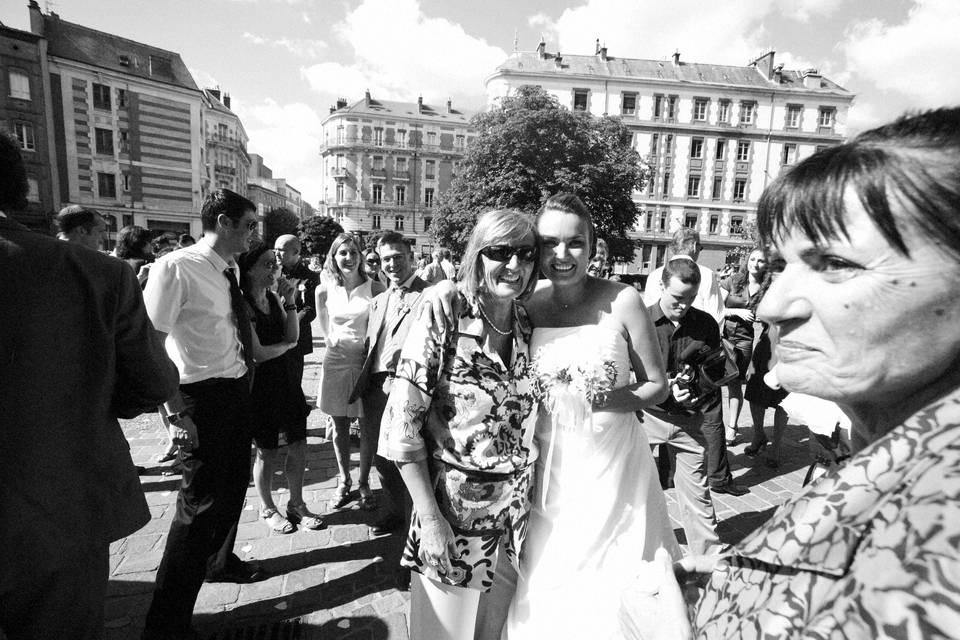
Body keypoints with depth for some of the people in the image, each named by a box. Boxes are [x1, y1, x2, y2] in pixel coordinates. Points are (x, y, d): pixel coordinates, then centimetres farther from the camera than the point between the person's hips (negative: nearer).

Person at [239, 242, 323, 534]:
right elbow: (258, 353, -18)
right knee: (267, 452, 9)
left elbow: (294, 336, 0)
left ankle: (296, 504, 29)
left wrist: (290, 302, -9)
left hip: (287, 381, 6)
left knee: (299, 448, 9)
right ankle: (267, 508, 32)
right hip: (261, 386, -6)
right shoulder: (242, 304, -16)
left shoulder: (274, 298, 5)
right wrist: (287, 345, -1)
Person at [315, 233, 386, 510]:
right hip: (336, 361, 2)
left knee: (369, 428, 5)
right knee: (340, 427, 12)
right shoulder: (324, 291, -1)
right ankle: (344, 480, 30)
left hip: (368, 360, -1)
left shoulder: (375, 288, -8)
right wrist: (333, 340, 6)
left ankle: (364, 483, 24)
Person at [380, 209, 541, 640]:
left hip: (518, 515, 5)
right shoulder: (441, 324, -16)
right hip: (454, 510, -4)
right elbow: (402, 427, -16)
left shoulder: (531, 328, -1)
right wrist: (430, 519, -16)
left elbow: (531, 421, 8)